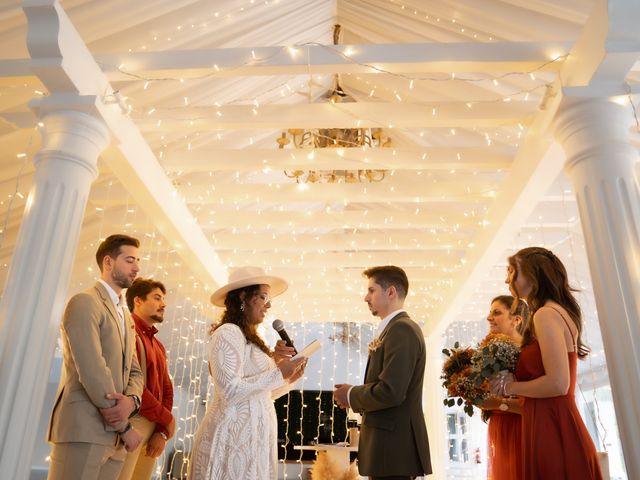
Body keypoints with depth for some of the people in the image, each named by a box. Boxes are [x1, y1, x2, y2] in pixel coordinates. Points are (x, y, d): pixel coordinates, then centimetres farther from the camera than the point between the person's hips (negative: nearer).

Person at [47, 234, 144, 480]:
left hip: (114, 435, 8)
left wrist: (131, 400, -9)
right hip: (83, 430, -7)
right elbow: (92, 370, -16)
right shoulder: (84, 302, -6)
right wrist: (125, 426, -12)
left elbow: (134, 371, 15)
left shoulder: (126, 317, 21)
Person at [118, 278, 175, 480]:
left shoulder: (158, 346, 21)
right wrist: (167, 418, -8)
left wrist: (163, 432, -1)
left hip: (155, 426, 8)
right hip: (131, 423, -8)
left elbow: (167, 389, 14)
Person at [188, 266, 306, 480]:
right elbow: (230, 390, -21)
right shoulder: (228, 333, -11)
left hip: (251, 437, 9)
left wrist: (288, 379, 6)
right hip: (234, 437, -9)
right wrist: (277, 374, -16)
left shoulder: (249, 338, 16)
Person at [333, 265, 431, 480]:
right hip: (390, 443, 9)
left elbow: (390, 392, -24)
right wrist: (355, 395, 2)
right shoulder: (396, 328, 13)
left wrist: (351, 395, -9)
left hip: (394, 445, -9)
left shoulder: (402, 329, -17)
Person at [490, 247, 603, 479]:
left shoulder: (546, 314, -14)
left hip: (552, 430, -9)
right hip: (552, 426, 9)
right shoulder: (559, 312, 15)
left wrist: (509, 386, -8)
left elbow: (558, 383, -22)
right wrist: (500, 403, 19)